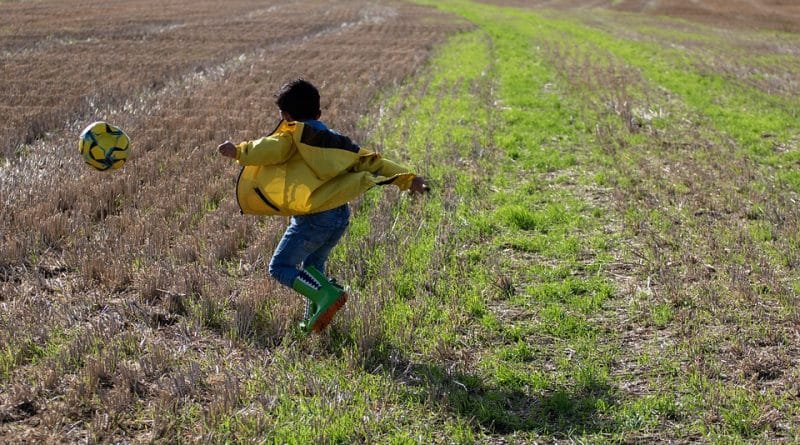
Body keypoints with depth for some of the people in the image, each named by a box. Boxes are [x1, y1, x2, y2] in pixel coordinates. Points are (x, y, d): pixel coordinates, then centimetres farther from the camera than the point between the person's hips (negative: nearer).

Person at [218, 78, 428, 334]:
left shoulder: (294, 135, 1)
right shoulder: (333, 140, 20)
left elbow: (272, 149, -21)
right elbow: (369, 160, 17)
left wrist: (239, 151, -10)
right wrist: (407, 179, 18)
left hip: (314, 217, -7)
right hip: (341, 216, 8)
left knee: (281, 267, 2)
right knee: (312, 266, 24)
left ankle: (326, 294, -17)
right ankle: (313, 321, 19)